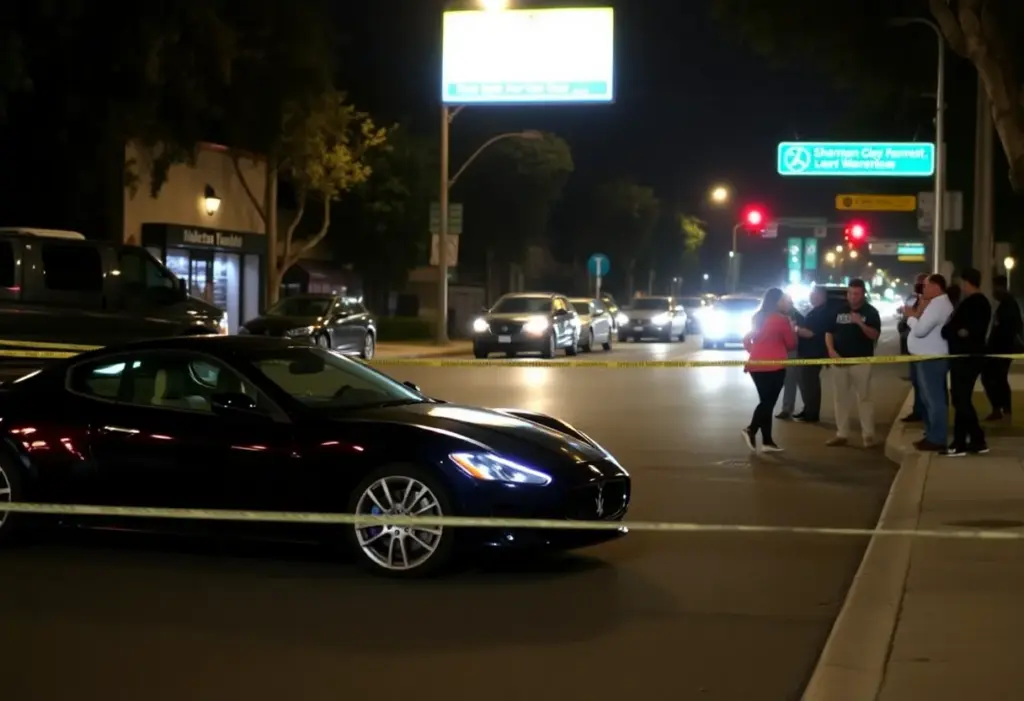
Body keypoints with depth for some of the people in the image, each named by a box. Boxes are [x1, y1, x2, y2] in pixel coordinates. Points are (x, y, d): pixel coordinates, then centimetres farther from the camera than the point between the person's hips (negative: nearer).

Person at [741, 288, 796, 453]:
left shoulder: (757, 318, 12)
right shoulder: (782, 319, -8)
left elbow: (746, 340, 18)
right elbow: (791, 344, 1)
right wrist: (792, 329, 15)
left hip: (756, 365, 7)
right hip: (774, 366, -7)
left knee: (765, 401, 10)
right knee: (768, 402, -3)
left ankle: (767, 441, 9)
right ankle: (751, 430, -20)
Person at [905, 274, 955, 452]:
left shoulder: (938, 305, -18)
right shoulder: (936, 304, 17)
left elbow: (920, 330, -23)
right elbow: (923, 326, 16)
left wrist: (910, 316, -6)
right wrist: (916, 315, 2)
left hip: (932, 359, -11)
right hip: (927, 358, 11)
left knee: (934, 399, -7)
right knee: (929, 399, 17)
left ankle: (937, 440, -5)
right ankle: (932, 435, 25)